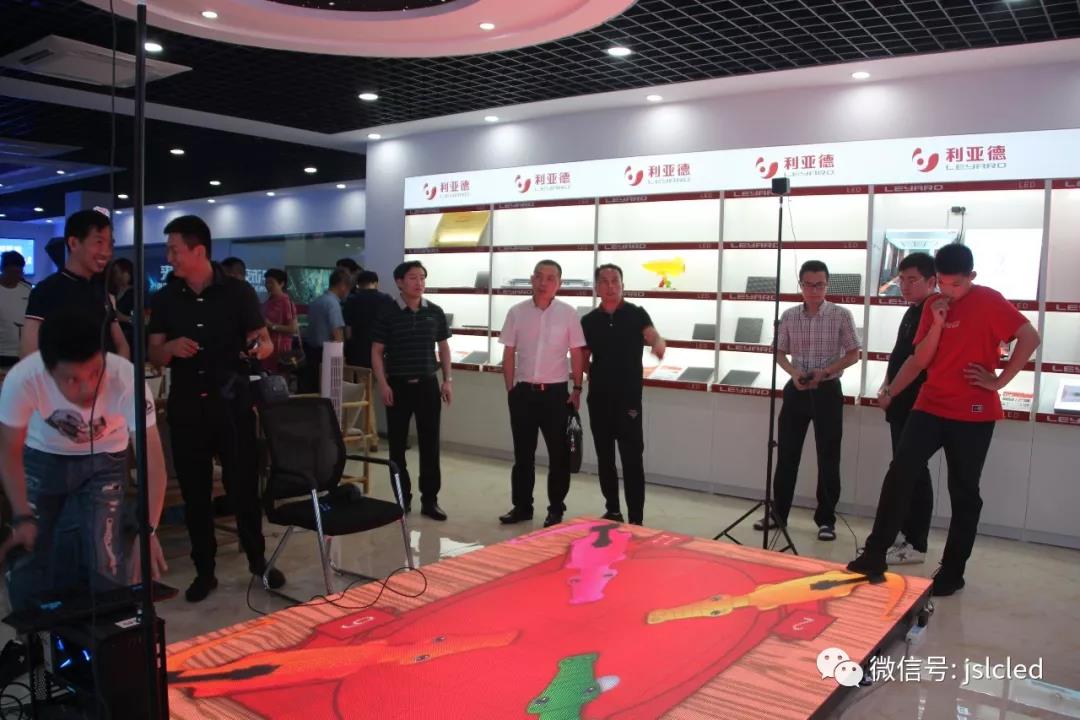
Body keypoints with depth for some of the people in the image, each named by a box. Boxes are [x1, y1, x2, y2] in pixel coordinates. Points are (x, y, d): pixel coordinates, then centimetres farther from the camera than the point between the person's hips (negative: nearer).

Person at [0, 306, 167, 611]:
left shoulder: (126, 379, -37)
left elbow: (152, 457, -36)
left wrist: (149, 529, -46)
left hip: (105, 461, -1)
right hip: (42, 459, 1)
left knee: (106, 565, -8)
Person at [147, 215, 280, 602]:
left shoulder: (239, 292, -3)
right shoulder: (165, 299, 5)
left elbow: (265, 342, -1)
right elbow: (154, 356, 6)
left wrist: (259, 348, -24)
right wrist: (171, 347, -17)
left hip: (232, 403, -3)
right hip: (185, 406, 3)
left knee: (243, 485, 4)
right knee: (194, 491, 8)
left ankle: (258, 560, 22)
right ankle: (204, 570, 21)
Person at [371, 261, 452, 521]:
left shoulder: (435, 312, 4)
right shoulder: (388, 313, -3)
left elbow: (443, 347, 11)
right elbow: (377, 351, -1)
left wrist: (447, 380, 4)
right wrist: (383, 384, -9)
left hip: (428, 384, 1)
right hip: (398, 385, -1)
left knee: (430, 443, 2)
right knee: (398, 444, 6)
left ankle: (430, 499, 11)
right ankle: (403, 498, 19)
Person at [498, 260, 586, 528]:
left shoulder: (568, 313, -3)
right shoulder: (517, 312, 1)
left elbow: (577, 354, 2)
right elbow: (509, 355, 6)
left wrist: (577, 390, -1)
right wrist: (510, 390, 3)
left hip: (555, 392, -1)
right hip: (523, 391, 2)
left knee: (558, 453, 5)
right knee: (523, 452, 10)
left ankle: (556, 509, 18)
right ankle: (522, 506, 22)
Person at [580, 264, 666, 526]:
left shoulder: (636, 314, -1)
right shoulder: (589, 321, 7)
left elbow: (654, 337, -19)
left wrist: (659, 345, -40)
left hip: (629, 398, -3)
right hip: (598, 398, 4)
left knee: (632, 460, -4)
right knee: (604, 457, 11)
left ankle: (636, 520, 0)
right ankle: (612, 510, 25)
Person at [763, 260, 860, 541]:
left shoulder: (841, 315, -5)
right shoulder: (789, 316, 2)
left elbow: (853, 354, -2)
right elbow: (780, 353, 9)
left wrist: (824, 372, -17)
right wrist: (794, 373, -10)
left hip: (827, 391, -2)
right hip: (796, 390, 3)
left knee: (828, 458, 3)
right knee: (787, 454, 7)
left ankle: (826, 519, 14)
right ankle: (778, 513, 19)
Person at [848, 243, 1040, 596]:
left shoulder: (989, 301, -7)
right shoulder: (934, 305, 7)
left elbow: (1030, 338, -13)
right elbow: (921, 360, 3)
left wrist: (999, 380, -12)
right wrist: (937, 323, -11)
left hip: (973, 414, -4)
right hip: (930, 407, 4)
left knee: (963, 493, 6)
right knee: (899, 474, -9)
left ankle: (952, 571, 18)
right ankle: (875, 554, -4)